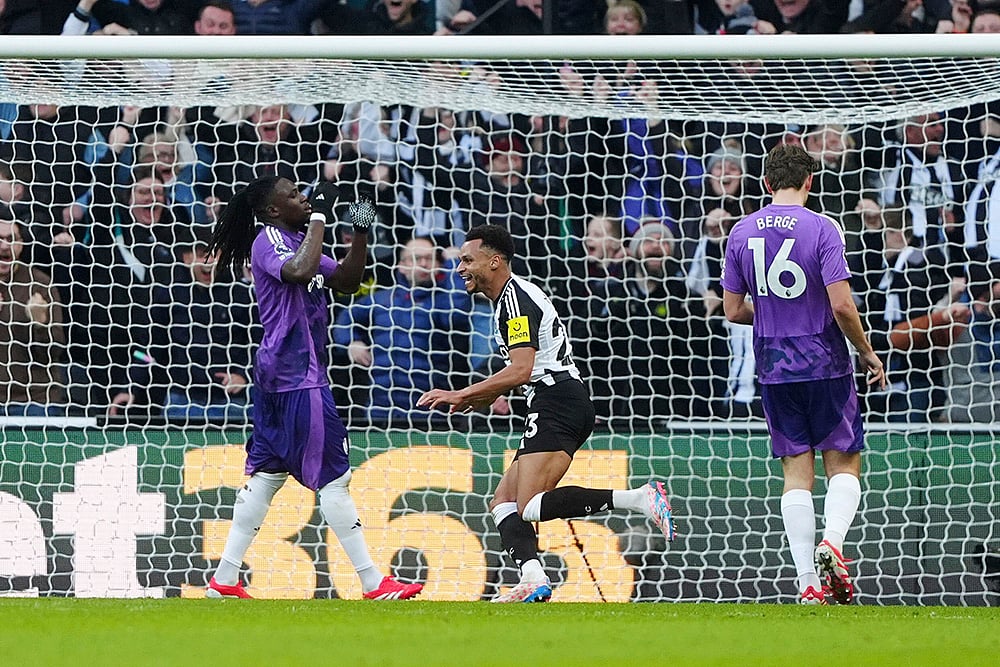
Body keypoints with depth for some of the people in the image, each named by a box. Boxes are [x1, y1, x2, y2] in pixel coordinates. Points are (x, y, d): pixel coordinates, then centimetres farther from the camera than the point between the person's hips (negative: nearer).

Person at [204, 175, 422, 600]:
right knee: (332, 477, -7)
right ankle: (374, 584, -6)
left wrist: (361, 235, 6)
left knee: (267, 473, 10)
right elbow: (299, 271, -32)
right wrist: (320, 217, -23)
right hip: (298, 375, -10)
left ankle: (224, 580, 11)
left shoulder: (296, 241, 18)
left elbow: (346, 281, 20)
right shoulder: (269, 240, -11)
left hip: (280, 374, 10)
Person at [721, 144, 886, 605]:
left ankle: (808, 584, -2)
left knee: (796, 473, 6)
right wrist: (868, 354, -1)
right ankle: (831, 543, -20)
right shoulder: (821, 229, -10)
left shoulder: (741, 233, 3)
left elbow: (733, 310, 6)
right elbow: (842, 305, -16)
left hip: (774, 369, 3)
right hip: (826, 365, -3)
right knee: (844, 464, 7)